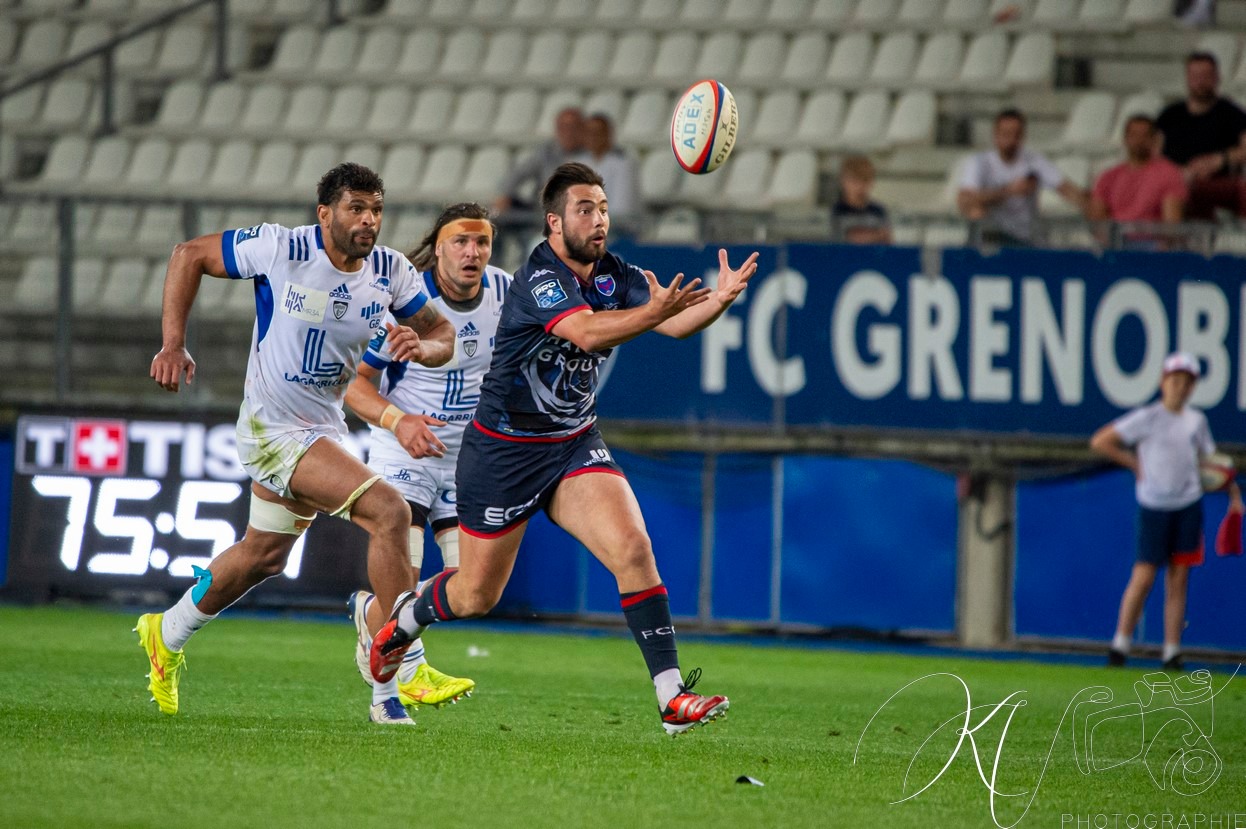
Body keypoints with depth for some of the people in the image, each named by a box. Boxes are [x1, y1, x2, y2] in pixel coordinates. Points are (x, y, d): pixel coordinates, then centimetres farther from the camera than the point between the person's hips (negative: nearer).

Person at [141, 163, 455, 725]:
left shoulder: (390, 271, -4)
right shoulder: (280, 249, -18)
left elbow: (442, 334, 5)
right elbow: (189, 256, -6)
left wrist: (422, 347, -19)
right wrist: (173, 343, -13)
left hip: (323, 426, 7)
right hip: (272, 426, -7)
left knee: (263, 556, 24)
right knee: (388, 511, -23)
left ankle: (167, 635, 49)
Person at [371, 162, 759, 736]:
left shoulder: (614, 276, -1)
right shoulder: (540, 276, -21)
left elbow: (673, 322, -16)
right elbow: (586, 331, -39)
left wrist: (718, 300, -37)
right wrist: (653, 310, -55)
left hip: (576, 446, 5)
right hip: (504, 448, -5)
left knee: (633, 548, -18)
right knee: (477, 595, 8)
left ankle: (672, 697, -21)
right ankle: (401, 620, 42)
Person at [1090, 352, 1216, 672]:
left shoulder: (1196, 421, 10)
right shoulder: (1147, 418, -7)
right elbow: (1100, 442, -8)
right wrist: (1135, 463, -8)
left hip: (1188, 504, 4)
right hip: (1154, 505, -4)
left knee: (1178, 579, 3)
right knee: (1144, 575, -8)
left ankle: (1172, 651, 4)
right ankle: (1121, 642, 2)